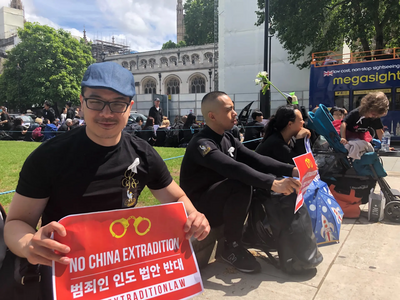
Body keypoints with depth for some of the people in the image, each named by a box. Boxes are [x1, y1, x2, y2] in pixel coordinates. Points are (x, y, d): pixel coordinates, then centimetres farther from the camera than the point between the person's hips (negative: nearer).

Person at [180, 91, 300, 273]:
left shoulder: (228, 139, 3)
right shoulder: (202, 144, -24)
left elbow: (256, 159, -7)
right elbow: (233, 169, -39)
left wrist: (291, 170, -18)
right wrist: (273, 184, -45)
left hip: (220, 201, 8)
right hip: (199, 209, -8)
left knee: (260, 182, -3)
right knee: (241, 185, -32)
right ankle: (232, 248, -14)